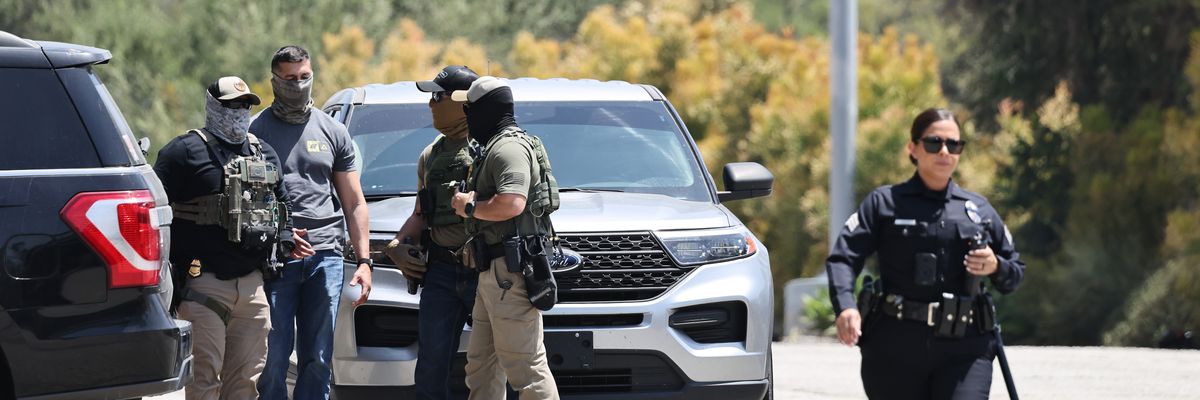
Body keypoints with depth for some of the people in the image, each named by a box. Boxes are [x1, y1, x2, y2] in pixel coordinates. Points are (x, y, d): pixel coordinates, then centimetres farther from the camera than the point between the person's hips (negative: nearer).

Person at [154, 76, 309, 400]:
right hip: (204, 284, -6)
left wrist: (286, 240, 11)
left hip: (252, 284, 6)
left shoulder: (265, 154, 18)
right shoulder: (184, 152, -2)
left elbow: (280, 206, 31)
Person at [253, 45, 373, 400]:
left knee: (318, 358, 3)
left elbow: (354, 204, 15)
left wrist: (364, 260, 7)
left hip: (325, 255, 3)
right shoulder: (256, 131, 4)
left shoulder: (334, 132, 14)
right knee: (273, 357, -5)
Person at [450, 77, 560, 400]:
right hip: (494, 275, 11)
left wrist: (469, 207, -12)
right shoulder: (494, 147, 22)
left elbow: (512, 203, -27)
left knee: (525, 367, -13)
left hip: (510, 274, -11)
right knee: (481, 364, 12)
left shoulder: (508, 148, -12)